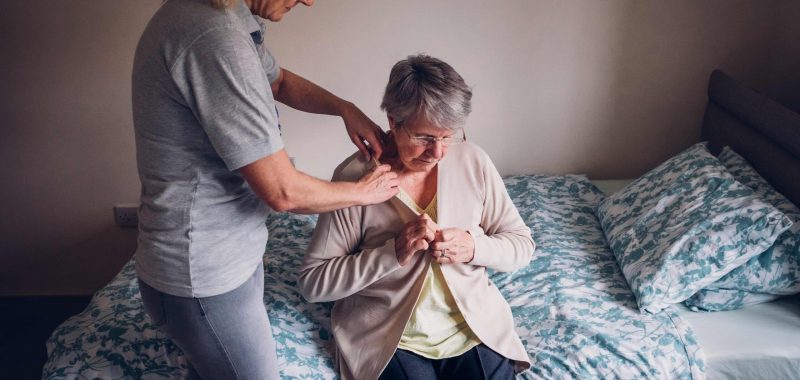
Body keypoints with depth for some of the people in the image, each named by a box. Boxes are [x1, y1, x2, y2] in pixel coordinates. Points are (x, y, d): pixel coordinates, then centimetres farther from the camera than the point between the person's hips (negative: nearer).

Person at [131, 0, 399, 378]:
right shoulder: (215, 37, -29)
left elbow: (280, 81, 22)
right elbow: (283, 192, -25)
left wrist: (346, 108, 6)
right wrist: (363, 191, -8)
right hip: (203, 277, -9)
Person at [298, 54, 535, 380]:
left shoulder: (473, 162, -4)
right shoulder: (355, 176, -13)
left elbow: (522, 245, 5)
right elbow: (312, 282, -11)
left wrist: (473, 247, -16)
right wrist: (394, 253, -22)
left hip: (475, 327, 3)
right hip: (390, 339, -2)